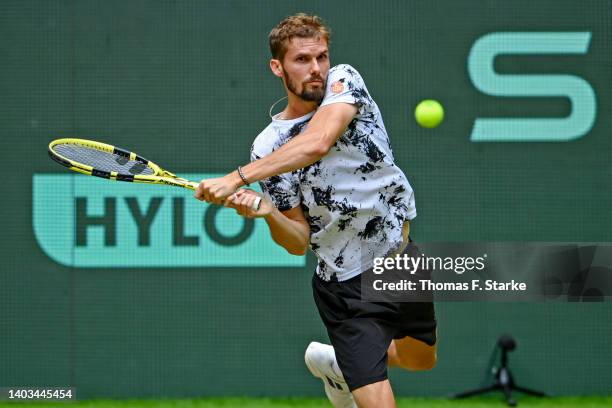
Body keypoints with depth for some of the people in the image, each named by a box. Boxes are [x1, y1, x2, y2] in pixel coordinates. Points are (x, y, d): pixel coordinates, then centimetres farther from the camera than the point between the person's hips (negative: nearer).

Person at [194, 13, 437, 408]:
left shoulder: (344, 80, -9)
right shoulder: (266, 148, -8)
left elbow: (318, 142, -30)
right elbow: (299, 241, -5)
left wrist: (238, 177, -35)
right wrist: (267, 212, -25)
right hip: (348, 285, -3)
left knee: (421, 359, 27)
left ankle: (335, 362, 48)